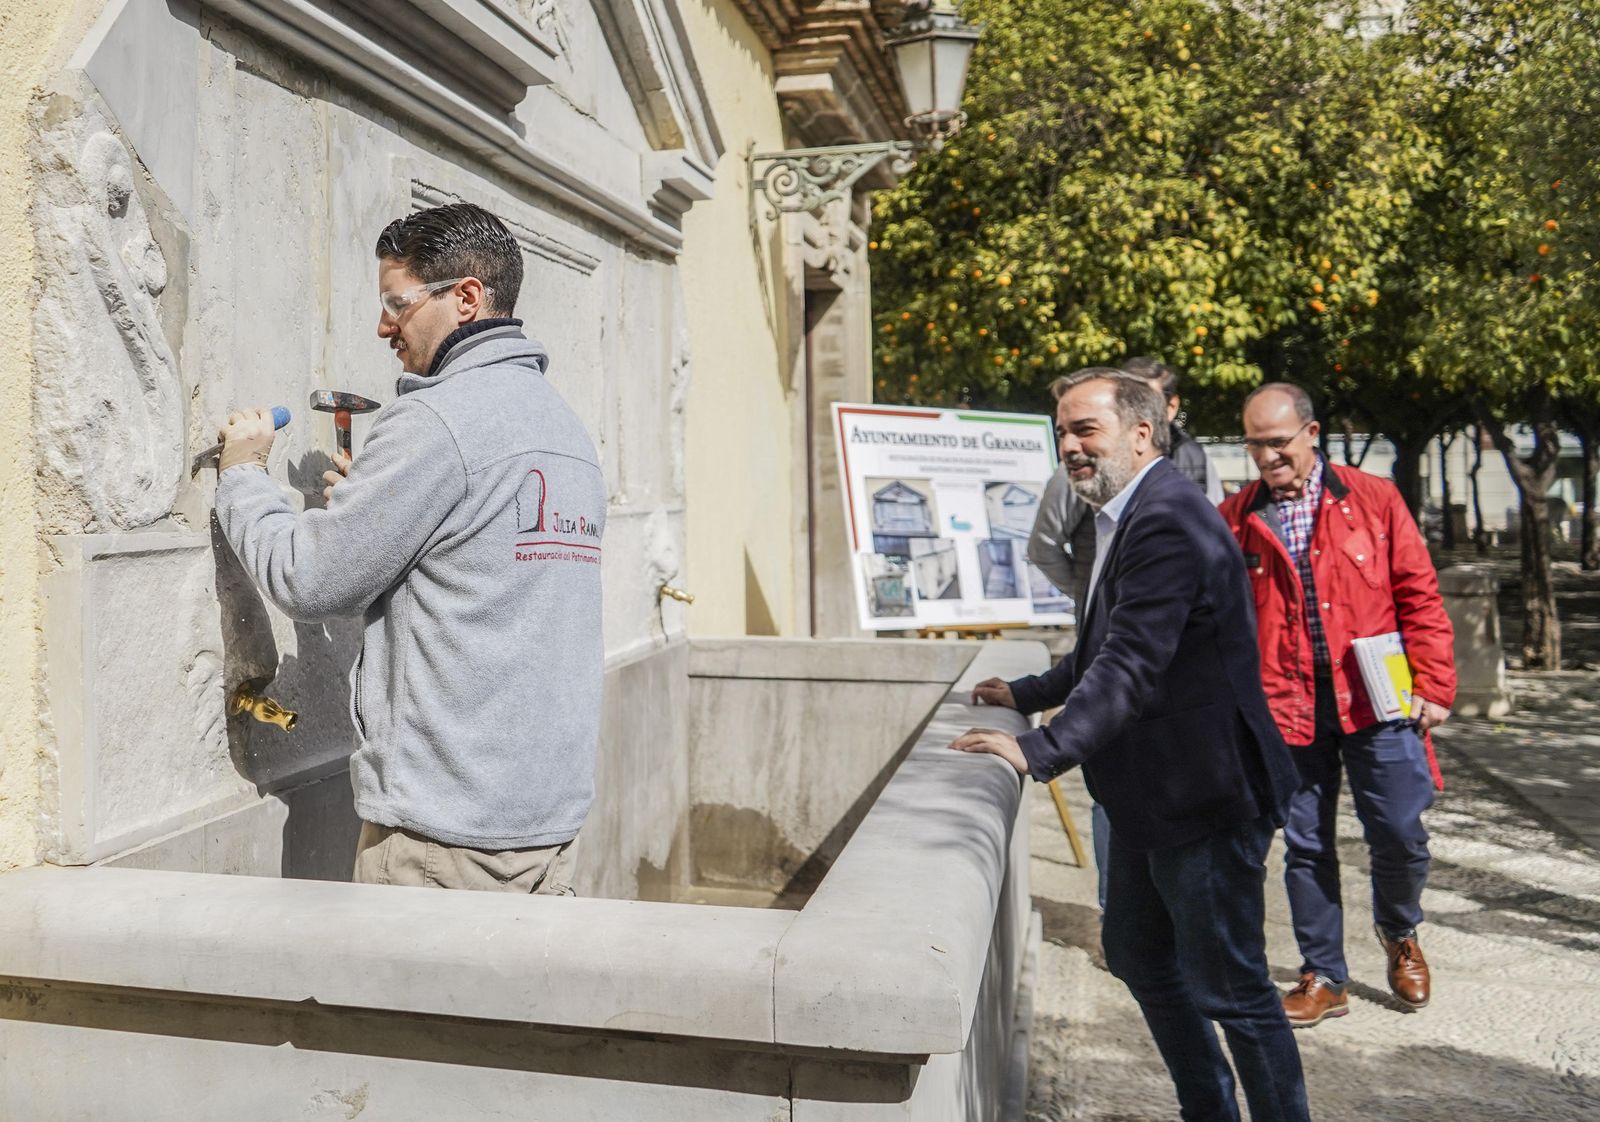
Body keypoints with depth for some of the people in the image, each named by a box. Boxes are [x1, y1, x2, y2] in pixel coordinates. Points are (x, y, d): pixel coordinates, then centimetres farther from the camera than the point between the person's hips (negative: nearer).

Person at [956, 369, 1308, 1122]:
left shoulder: (1166, 522, -23)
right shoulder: (1126, 518, 12)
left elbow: (1131, 665, -31)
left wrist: (1041, 751, -36)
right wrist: (1025, 694, 19)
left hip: (1203, 799, -11)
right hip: (1149, 796, 11)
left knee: (1229, 987, 2)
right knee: (1137, 956, 22)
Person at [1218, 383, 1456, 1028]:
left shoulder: (1373, 499, 3)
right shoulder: (1235, 519, 5)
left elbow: (1419, 596, 3)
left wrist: (1433, 684, -3)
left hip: (1377, 699, -1)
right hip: (1287, 706, 1)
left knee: (1400, 832, 0)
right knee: (1306, 845, 7)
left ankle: (1399, 935, 33)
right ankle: (1323, 979, 23)